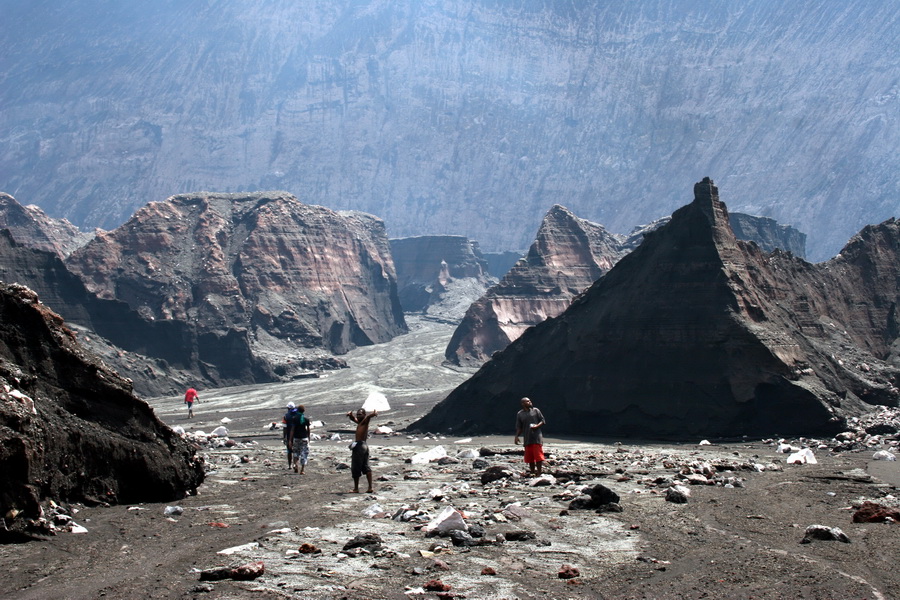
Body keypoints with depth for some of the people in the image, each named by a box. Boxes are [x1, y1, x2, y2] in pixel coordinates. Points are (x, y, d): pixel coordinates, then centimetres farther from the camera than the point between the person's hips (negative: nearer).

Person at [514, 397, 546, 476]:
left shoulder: (535, 410, 6)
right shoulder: (519, 414, 9)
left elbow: (542, 420, 7)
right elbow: (519, 427, 11)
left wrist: (537, 426, -12)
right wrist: (516, 436, -5)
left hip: (537, 437, -2)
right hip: (527, 439, 2)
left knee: (538, 456, -8)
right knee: (530, 458, 5)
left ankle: (539, 474, -4)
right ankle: (533, 473, 15)